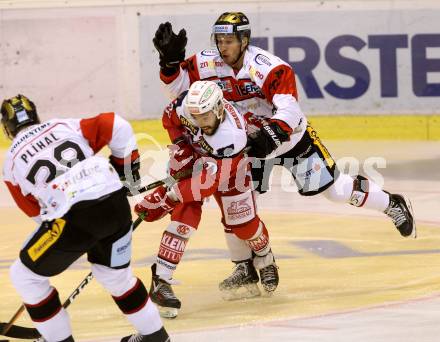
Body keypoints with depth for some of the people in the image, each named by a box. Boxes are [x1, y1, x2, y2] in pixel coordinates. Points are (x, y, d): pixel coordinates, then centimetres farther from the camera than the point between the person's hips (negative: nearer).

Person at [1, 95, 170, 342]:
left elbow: (36, 211, 19)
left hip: (72, 215, -4)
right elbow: (117, 127, 10)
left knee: (25, 275, 16)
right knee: (115, 273, 28)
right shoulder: (65, 127, 18)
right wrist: (126, 166, 22)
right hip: (116, 202, 4)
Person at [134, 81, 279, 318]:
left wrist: (163, 200, -46)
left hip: (229, 168, -2)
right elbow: (170, 117, -4)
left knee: (243, 223, 0)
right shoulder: (186, 104, -32)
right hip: (191, 158, 2)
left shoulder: (231, 137, -44)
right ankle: (160, 282, -21)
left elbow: (207, 182, -45)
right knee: (186, 214, -20)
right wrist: (180, 144, -18)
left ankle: (265, 261, 37)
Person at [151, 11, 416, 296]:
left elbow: (289, 109, -38)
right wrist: (171, 60, -30)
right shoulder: (209, 64, -16)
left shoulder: (270, 67, -31)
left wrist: (271, 136, -54)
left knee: (336, 189, 0)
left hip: (292, 137, -4)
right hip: (250, 142, 4)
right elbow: (177, 86, -12)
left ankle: (393, 204, 23)